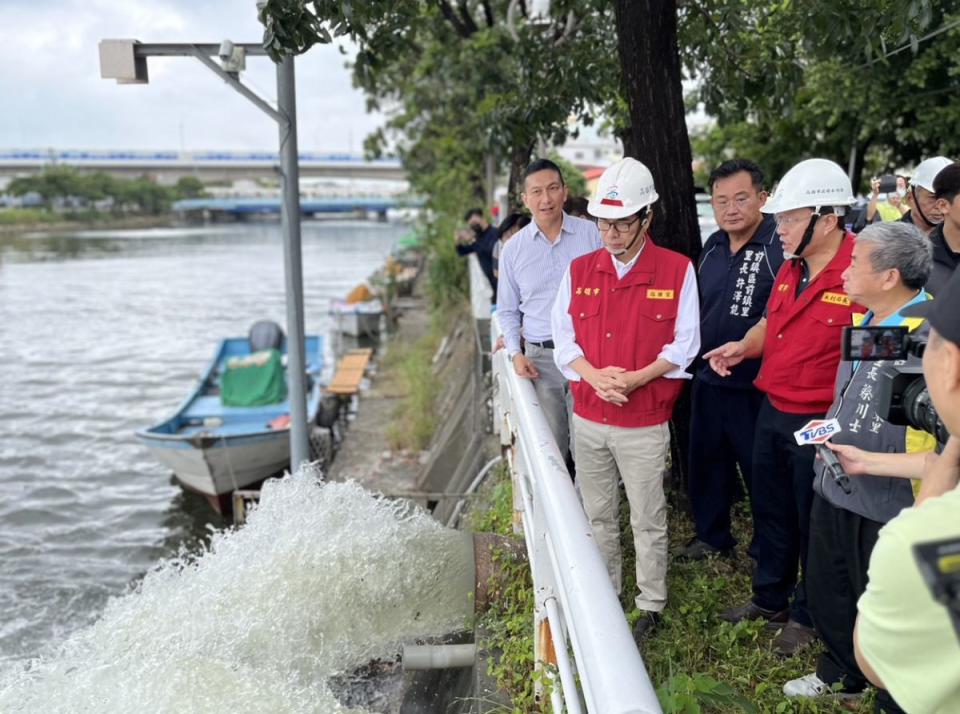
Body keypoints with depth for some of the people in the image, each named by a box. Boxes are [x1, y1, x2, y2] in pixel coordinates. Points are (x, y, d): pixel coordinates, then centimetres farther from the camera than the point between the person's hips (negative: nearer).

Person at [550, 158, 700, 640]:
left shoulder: (678, 270, -7)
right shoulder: (579, 270, 3)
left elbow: (683, 346, -6)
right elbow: (563, 336, 3)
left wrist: (635, 378, -19)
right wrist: (594, 376, -14)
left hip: (645, 423, -3)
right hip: (588, 419, 4)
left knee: (648, 520, 8)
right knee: (597, 515, 16)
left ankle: (651, 604, 25)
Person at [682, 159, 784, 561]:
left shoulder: (780, 245, -16)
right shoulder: (712, 247, 8)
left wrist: (738, 349, -20)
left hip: (756, 385, -7)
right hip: (708, 379, 7)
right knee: (705, 461, 19)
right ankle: (712, 536, 39)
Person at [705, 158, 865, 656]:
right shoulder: (790, 270, 5)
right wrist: (745, 346, -1)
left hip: (820, 426, -7)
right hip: (773, 411, 8)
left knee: (814, 523, 12)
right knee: (769, 511, 21)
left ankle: (808, 616, 32)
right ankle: (769, 598, 41)